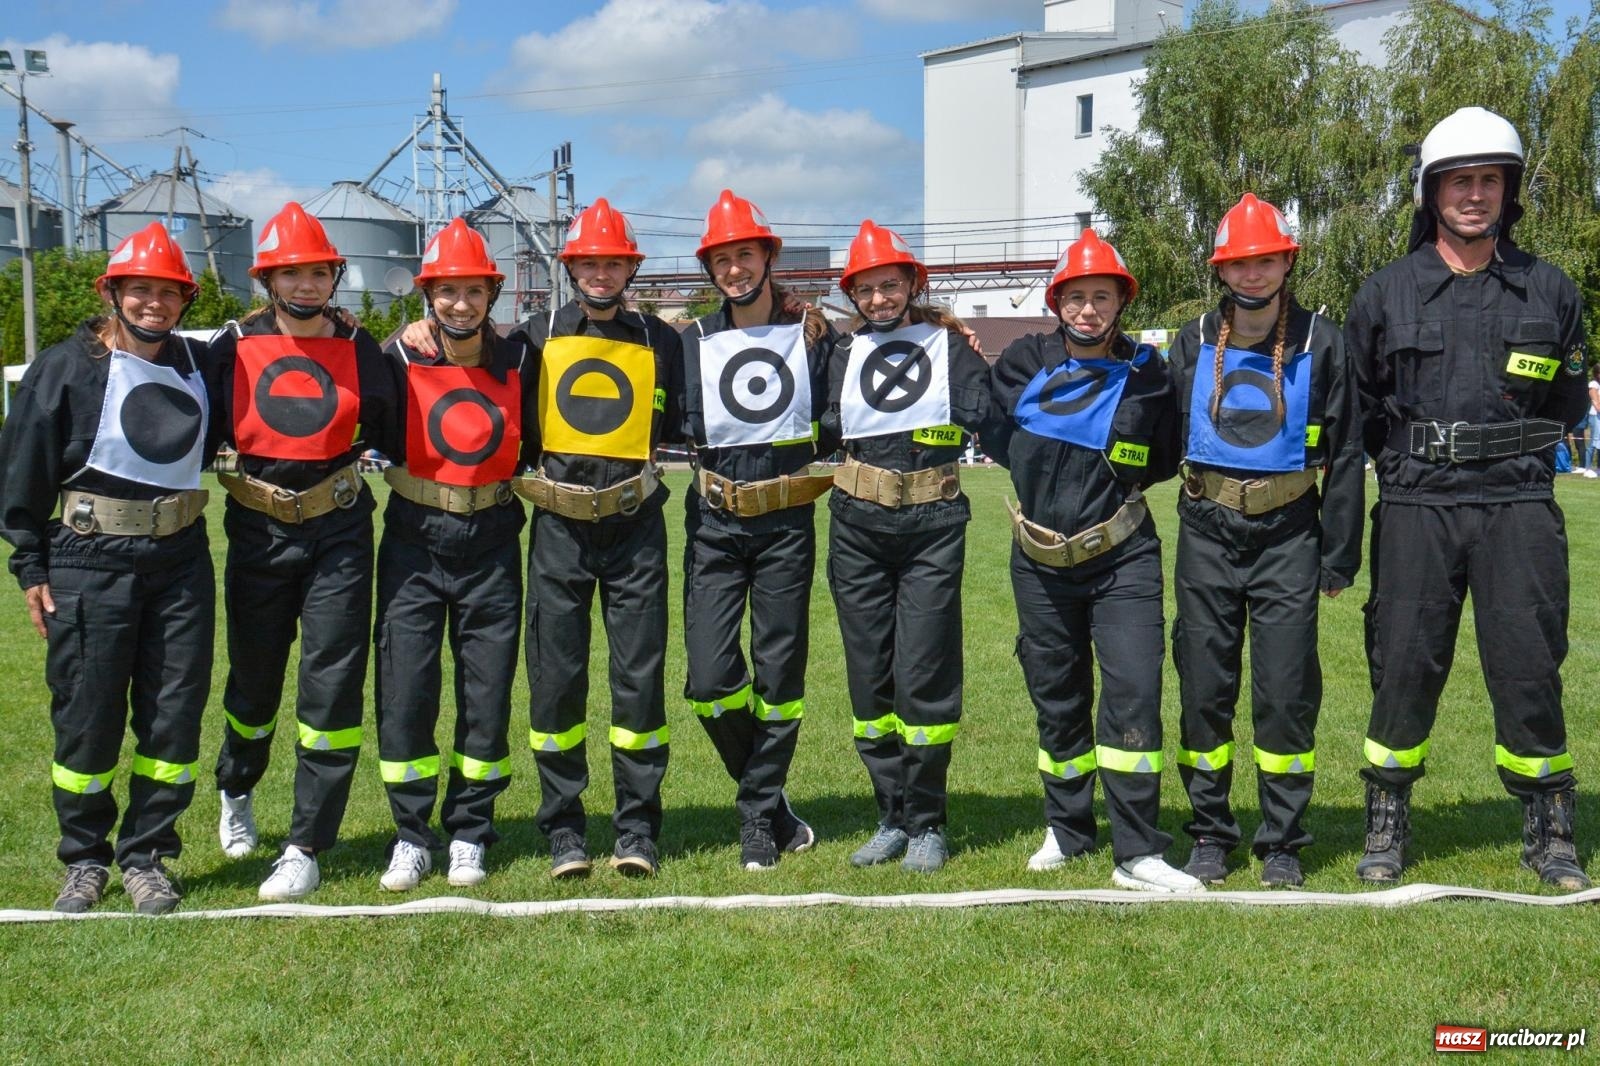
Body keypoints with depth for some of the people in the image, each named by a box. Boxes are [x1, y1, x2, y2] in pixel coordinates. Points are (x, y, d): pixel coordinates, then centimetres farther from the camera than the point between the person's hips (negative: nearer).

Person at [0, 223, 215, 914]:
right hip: (92, 562, -3)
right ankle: (85, 858, 21)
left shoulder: (197, 364, 8)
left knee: (175, 712, 5)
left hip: (182, 559, 4)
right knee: (88, 717, 3)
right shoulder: (66, 367, -4)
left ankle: (145, 856, 19)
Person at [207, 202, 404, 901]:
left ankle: (307, 847, 5)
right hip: (258, 534, 1)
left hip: (339, 533, 0)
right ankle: (236, 792, 44)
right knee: (253, 677, 13)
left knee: (332, 685, -4)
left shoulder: (360, 350, 3)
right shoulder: (233, 348, 2)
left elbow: (390, 436, 10)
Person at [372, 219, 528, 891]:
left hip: (491, 543, 2)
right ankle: (411, 835, 13)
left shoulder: (516, 362, 2)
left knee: (488, 691, 5)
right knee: (404, 689, -2)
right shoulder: (399, 359, -4)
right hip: (415, 541, -1)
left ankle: (469, 832, 20)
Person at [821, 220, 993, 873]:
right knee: (869, 677, 6)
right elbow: (818, 431, 10)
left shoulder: (948, 344, 6)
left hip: (933, 526, -3)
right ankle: (892, 816, 20)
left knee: (923, 674, -5)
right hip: (857, 527, 3)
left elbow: (985, 417, -4)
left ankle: (927, 824, 9)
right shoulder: (843, 354, 15)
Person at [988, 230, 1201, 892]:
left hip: (1122, 560, -2)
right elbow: (994, 437, 11)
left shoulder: (1146, 372, -2)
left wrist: (1113, 477, -1)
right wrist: (1049, 476, 4)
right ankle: (1068, 827, 30)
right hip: (1041, 563, 2)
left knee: (1134, 692, -11)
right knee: (1057, 700, 12)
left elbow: (1164, 461, 10)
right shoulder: (1024, 360, 1)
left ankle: (1138, 854, -4)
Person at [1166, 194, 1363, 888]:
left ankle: (1282, 844, 13)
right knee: (1205, 687, 5)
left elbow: (1344, 456, 3)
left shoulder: (1321, 344, 1)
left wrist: (1339, 557, 1)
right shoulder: (1193, 342, 6)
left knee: (1286, 692, 0)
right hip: (1207, 534, 2)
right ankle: (1210, 834, 19)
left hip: (1287, 536, -2)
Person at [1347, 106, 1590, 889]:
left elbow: (1566, 404, 17)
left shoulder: (1550, 294, 7)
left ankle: (1548, 831, 17)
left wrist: (1510, 451, 7)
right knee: (1404, 668, 3)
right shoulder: (1386, 294, 5)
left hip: (1518, 508, 1)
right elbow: (1355, 408, 12)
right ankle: (1386, 829, 17)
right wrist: (1405, 457, 5)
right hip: (1415, 509, 0)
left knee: (1529, 668, 1)